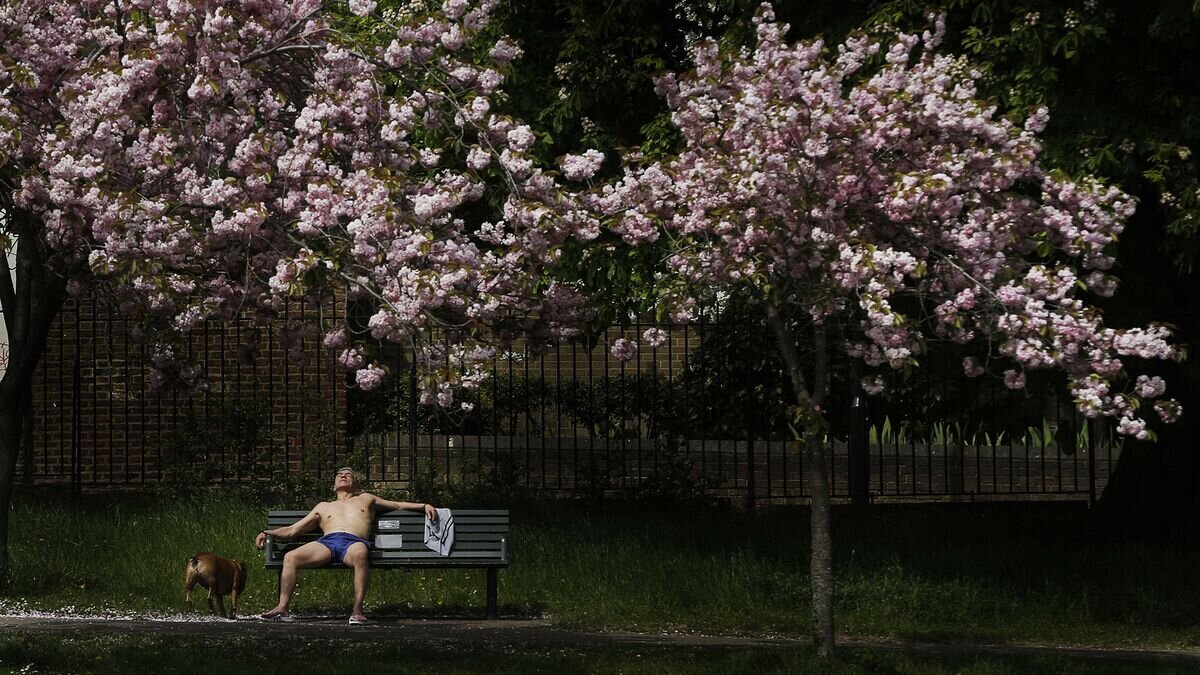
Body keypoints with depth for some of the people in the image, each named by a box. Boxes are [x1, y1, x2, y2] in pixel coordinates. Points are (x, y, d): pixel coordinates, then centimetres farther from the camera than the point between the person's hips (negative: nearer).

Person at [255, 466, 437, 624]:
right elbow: (292, 530, 33)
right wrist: (267, 533, 18)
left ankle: (358, 611, -44)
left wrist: (424, 506, 25)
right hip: (326, 542, 3)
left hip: (354, 541, -2)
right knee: (290, 557, -27)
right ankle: (282, 609, -31)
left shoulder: (366, 499, 36)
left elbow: (398, 505, 40)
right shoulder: (323, 507, 37)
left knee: (359, 553, -43)